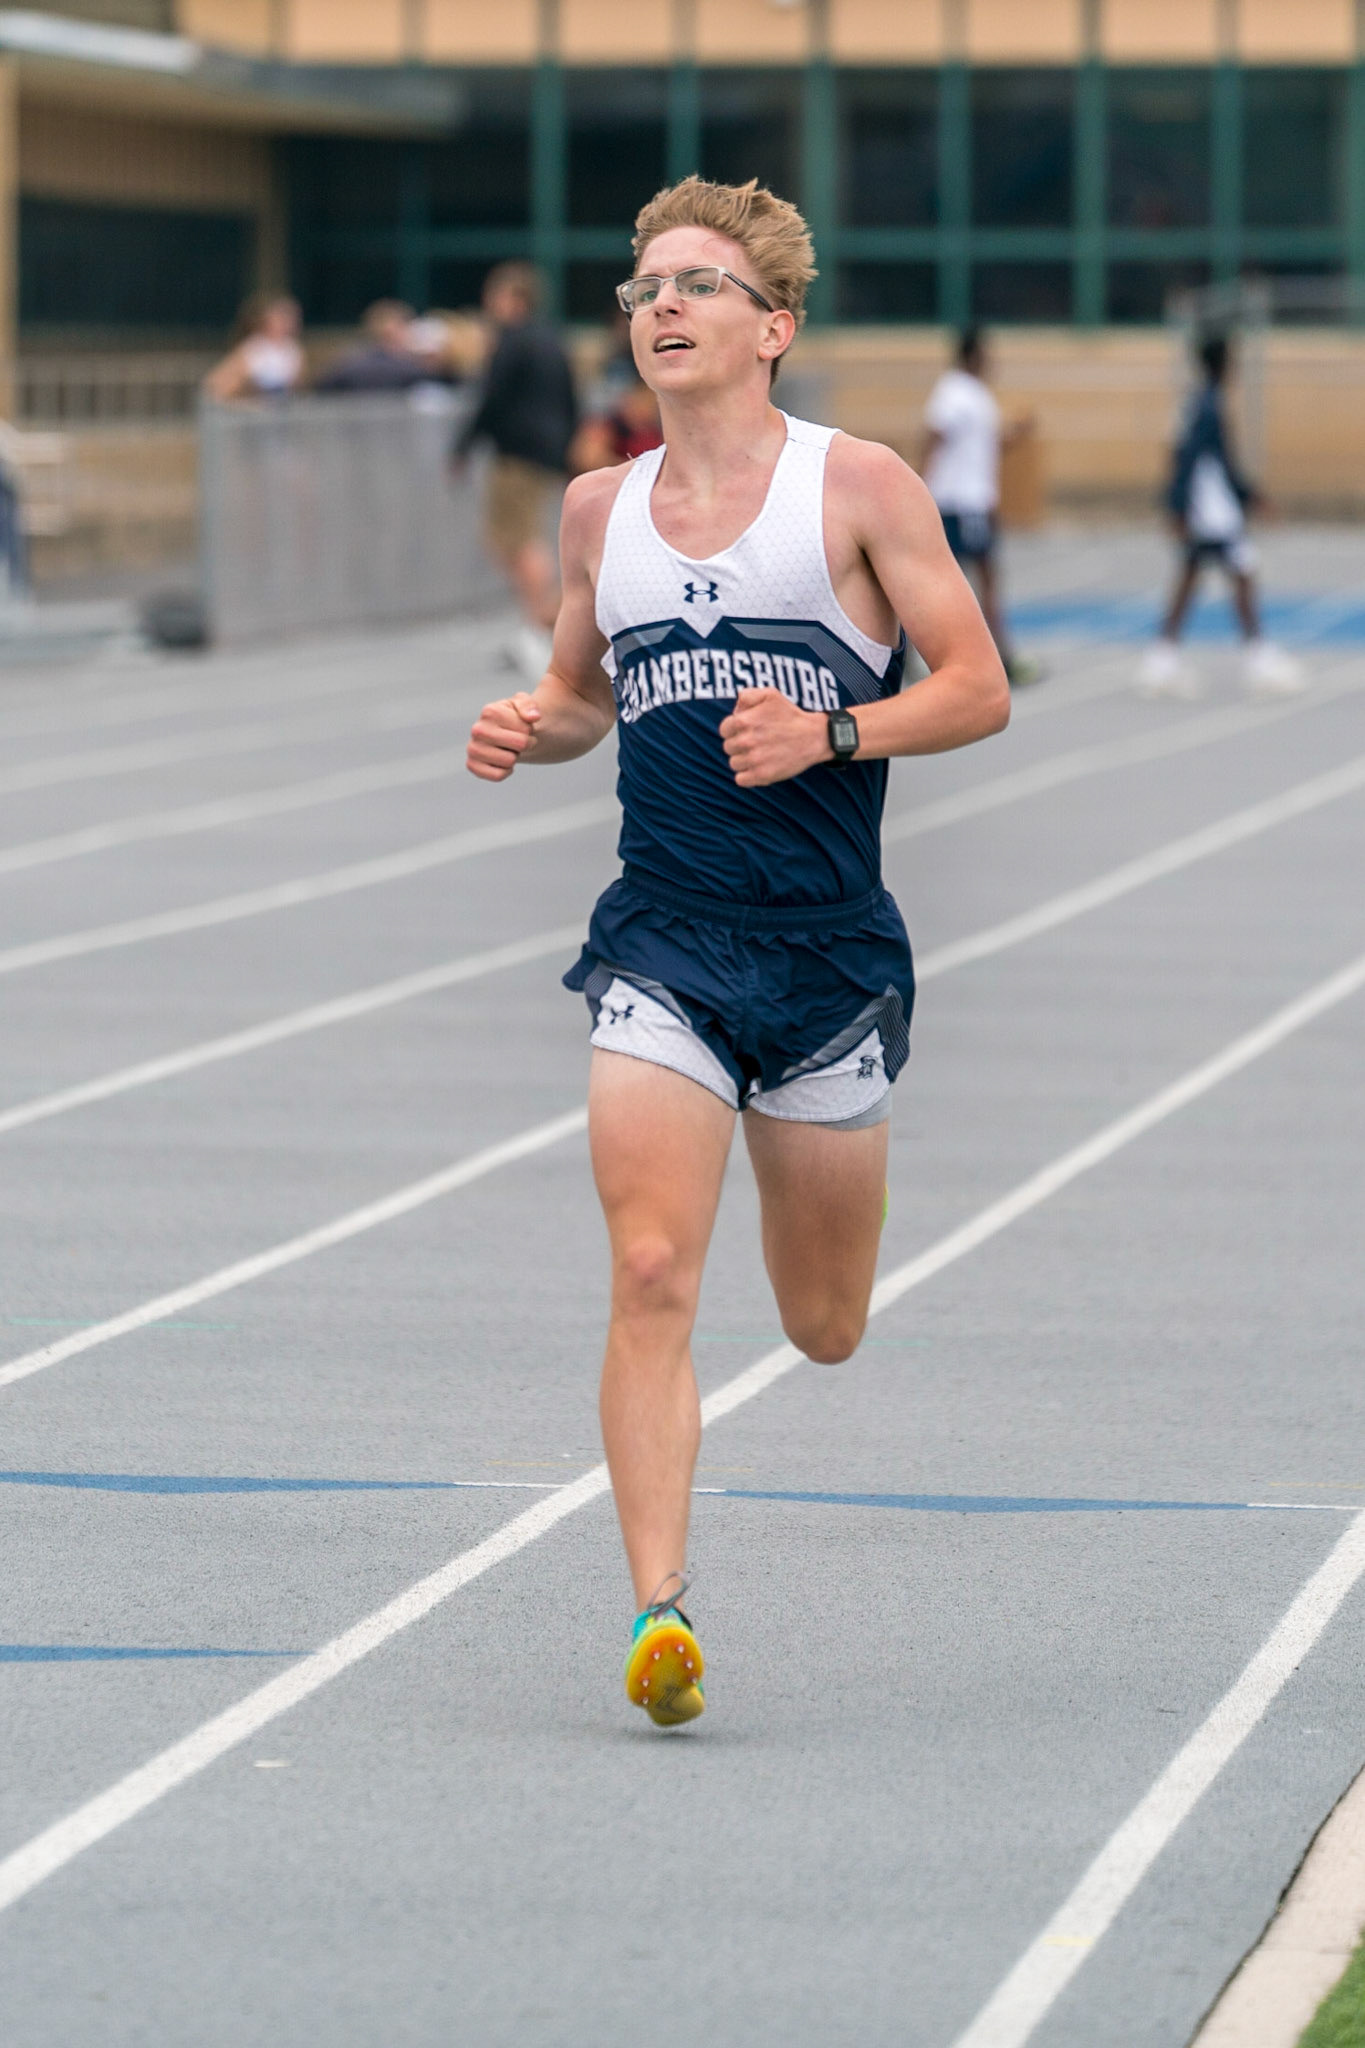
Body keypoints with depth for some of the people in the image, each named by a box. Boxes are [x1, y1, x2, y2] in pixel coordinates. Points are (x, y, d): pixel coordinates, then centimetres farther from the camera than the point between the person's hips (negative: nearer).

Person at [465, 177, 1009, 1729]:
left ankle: (806, 1172, 48)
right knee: (652, 1280, -17)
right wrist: (527, 728, 1)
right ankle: (659, 1611, -17)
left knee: (823, 1328, 12)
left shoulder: (857, 485, -3)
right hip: (661, 943, 1)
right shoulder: (599, 509, 9)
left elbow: (978, 690, -3)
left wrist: (830, 736, -18)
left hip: (829, 945, -1)